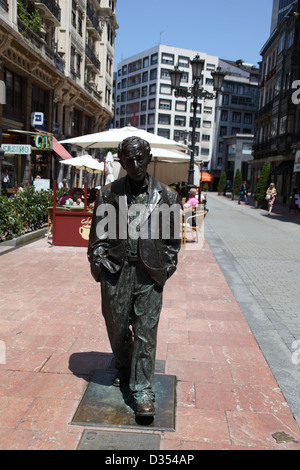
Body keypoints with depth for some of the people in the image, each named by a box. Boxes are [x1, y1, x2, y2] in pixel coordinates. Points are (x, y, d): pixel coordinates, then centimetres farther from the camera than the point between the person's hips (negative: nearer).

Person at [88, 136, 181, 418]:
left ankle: (143, 391, 13)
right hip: (115, 270, 2)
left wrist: (166, 268, 2)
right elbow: (98, 235, 7)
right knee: (117, 327, 15)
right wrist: (98, 264, 1)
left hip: (149, 273, -1)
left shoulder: (166, 196, 1)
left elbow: (173, 238, 7)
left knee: (146, 332, 1)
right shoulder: (109, 194, 2)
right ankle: (123, 369, 43)